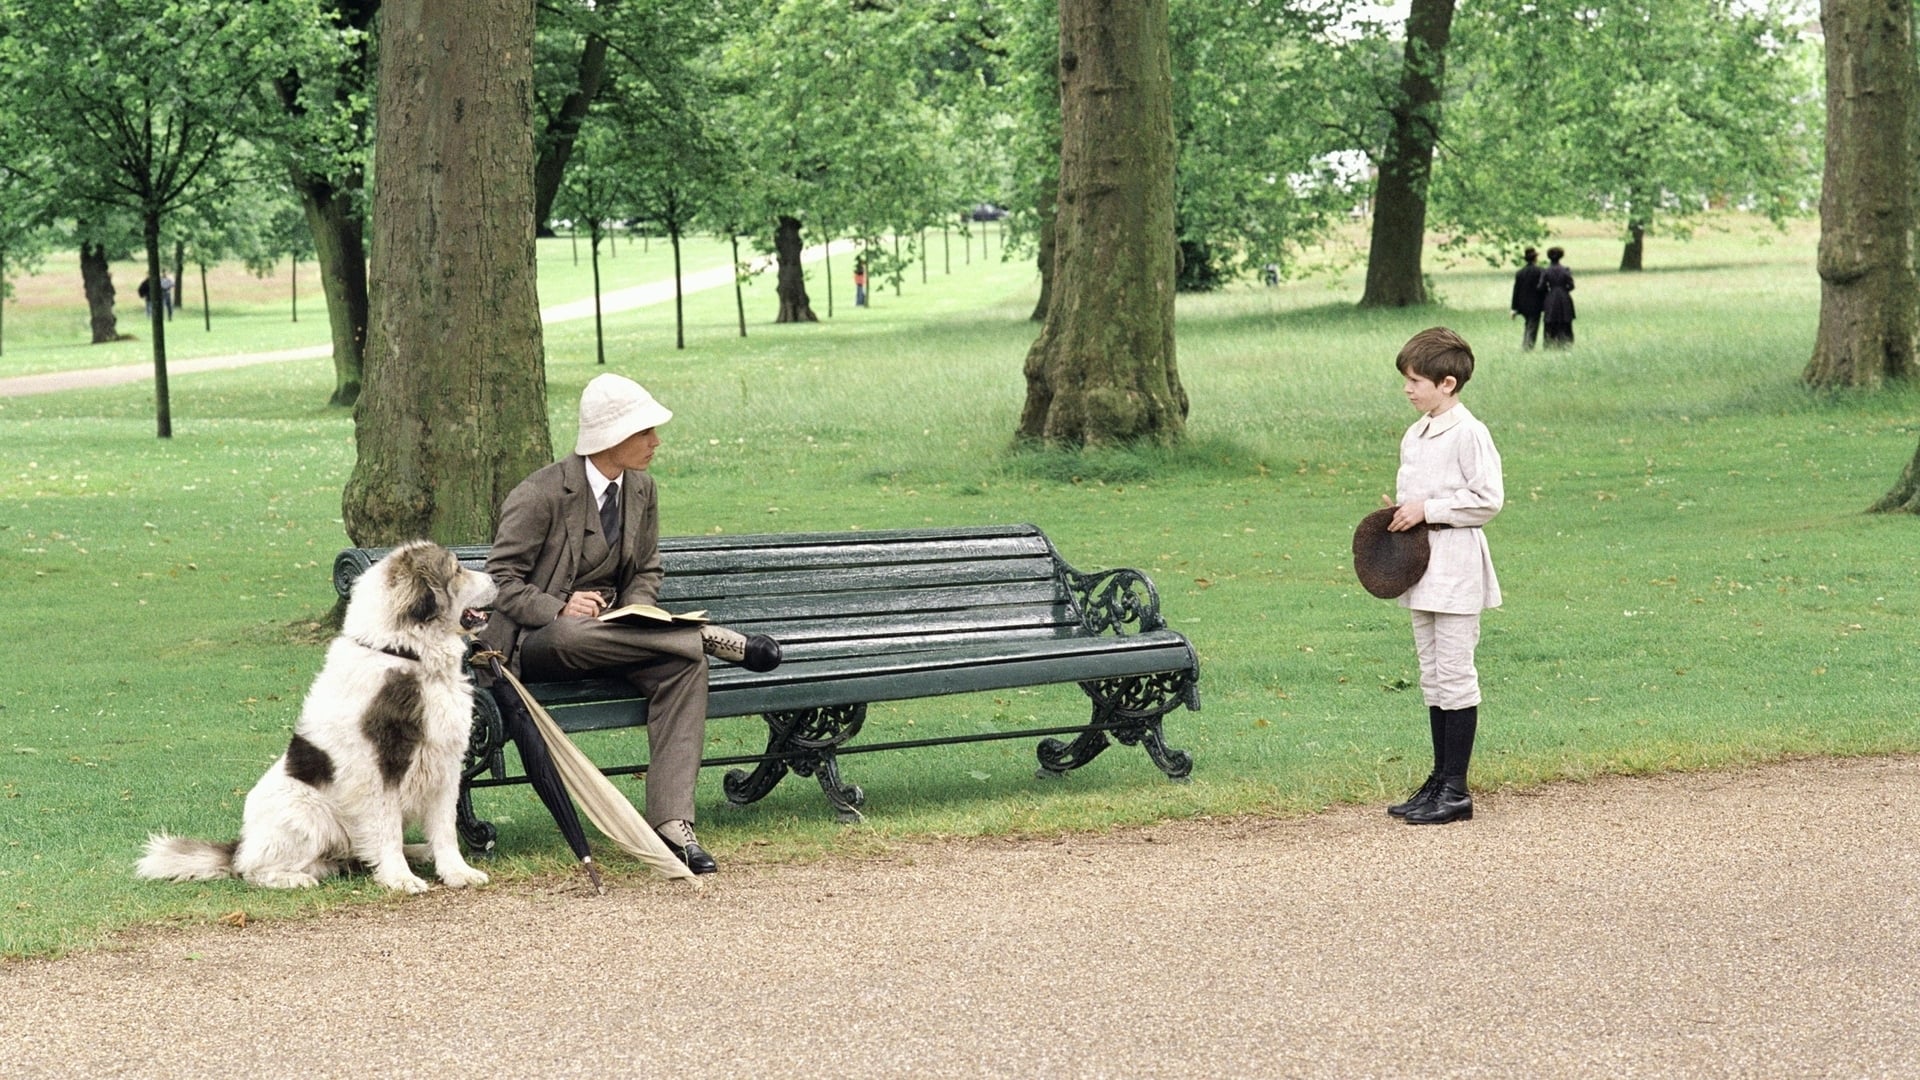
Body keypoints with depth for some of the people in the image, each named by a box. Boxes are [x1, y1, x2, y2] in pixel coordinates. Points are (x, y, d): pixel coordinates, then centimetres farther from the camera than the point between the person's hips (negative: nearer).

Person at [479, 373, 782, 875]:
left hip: (611, 632, 5)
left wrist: (633, 616, -6)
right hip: (537, 641, -5)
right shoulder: (541, 495, -12)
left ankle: (671, 822, -35)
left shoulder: (641, 490, 7)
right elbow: (500, 581, -10)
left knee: (684, 664, -27)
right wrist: (559, 608, -27)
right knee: (574, 635, -43)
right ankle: (709, 637, -22)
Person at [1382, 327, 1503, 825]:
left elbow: (1488, 499, -16)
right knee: (1432, 677, 12)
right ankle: (1438, 781, 19)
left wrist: (1427, 510, -17)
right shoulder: (1414, 436, 13)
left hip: (1457, 567, -9)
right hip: (1421, 568, 9)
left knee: (1454, 676, -5)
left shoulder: (1468, 433, -13)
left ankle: (1455, 790, -2)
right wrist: (1400, 514, 3)